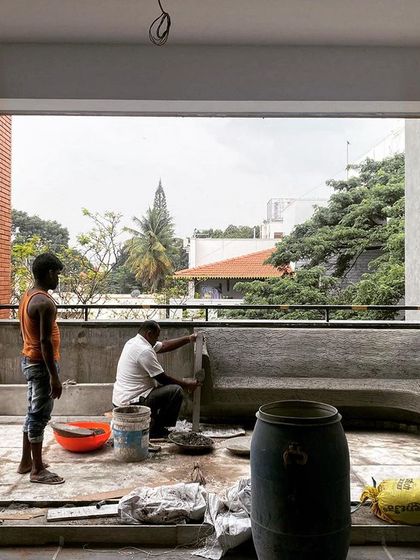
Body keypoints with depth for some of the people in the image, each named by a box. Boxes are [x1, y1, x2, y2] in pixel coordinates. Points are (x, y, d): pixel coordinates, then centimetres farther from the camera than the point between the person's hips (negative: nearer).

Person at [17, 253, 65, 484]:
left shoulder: (27, 296, 9)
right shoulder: (45, 302, -22)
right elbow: (45, 341, -24)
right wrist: (54, 376, -21)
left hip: (29, 360, 10)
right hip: (41, 364, -10)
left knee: (33, 412, 18)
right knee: (40, 415, -1)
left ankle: (26, 461, 29)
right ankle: (38, 470, 9)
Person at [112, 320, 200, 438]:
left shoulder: (134, 342, 10)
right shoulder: (144, 351, -21)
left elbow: (164, 346, 19)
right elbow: (163, 378, -14)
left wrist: (189, 339, 16)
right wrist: (186, 384, 0)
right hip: (131, 403, -11)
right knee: (176, 391, -11)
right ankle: (156, 429, 1)